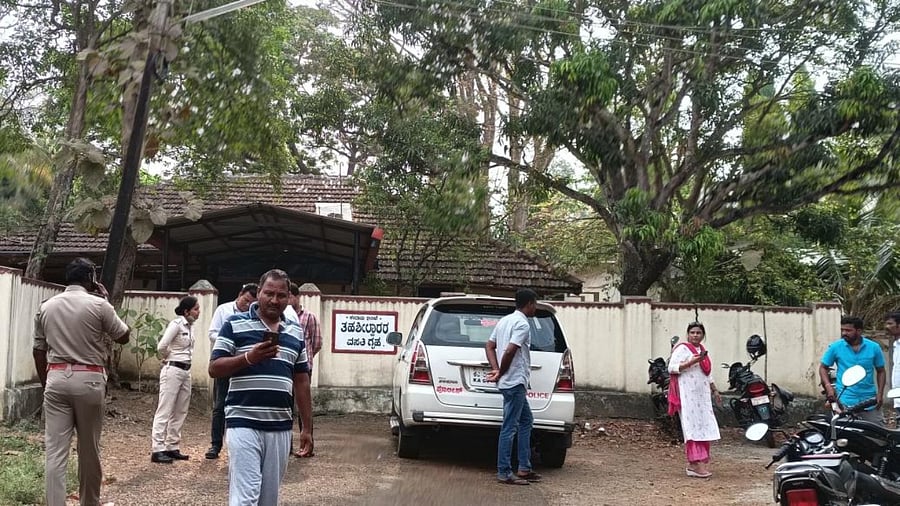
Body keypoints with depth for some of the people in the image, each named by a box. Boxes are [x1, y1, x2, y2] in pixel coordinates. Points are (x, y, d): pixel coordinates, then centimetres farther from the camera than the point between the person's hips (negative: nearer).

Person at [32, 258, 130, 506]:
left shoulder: (47, 306, 8)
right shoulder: (98, 305, -5)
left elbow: (38, 351, 12)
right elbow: (124, 336, 7)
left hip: (56, 378, 3)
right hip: (89, 380, -3)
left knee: (55, 450, 1)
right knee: (89, 449, 11)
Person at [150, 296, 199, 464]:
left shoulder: (190, 326, 10)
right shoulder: (176, 324, -14)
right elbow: (161, 347, -19)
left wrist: (186, 362, 11)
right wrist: (168, 359, -1)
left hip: (186, 371, 8)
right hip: (173, 370, -8)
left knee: (180, 412, 12)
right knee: (165, 411, -5)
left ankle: (172, 447, 21)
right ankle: (157, 450, -2)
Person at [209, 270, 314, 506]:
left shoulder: (296, 332, 13)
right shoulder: (235, 325, 0)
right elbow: (214, 369, -4)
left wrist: (307, 428, 12)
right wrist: (248, 358, -20)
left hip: (280, 428, 5)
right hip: (244, 424, -4)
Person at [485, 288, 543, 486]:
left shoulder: (504, 321, 14)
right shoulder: (522, 324, -14)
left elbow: (489, 346, 15)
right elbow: (509, 351, -23)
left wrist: (496, 370, 3)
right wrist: (501, 373, -9)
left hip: (510, 382, 10)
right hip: (515, 382, -10)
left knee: (526, 421, 17)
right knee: (509, 428, -5)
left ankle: (524, 468, 20)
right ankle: (504, 473, 0)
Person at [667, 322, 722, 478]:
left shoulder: (702, 350, 19)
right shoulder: (682, 348, -6)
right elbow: (672, 367, -17)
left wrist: (714, 390, 27)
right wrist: (692, 362, -23)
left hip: (702, 395, 8)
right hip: (688, 394, -8)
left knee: (704, 428, 5)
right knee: (693, 427, -11)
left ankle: (702, 461, 12)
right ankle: (696, 464, -11)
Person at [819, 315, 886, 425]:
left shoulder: (874, 347, 2)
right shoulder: (835, 347, -1)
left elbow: (880, 371, 10)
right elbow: (823, 367, 6)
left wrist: (880, 393, 0)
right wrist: (828, 387, -9)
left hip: (869, 401, 2)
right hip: (845, 402, -1)